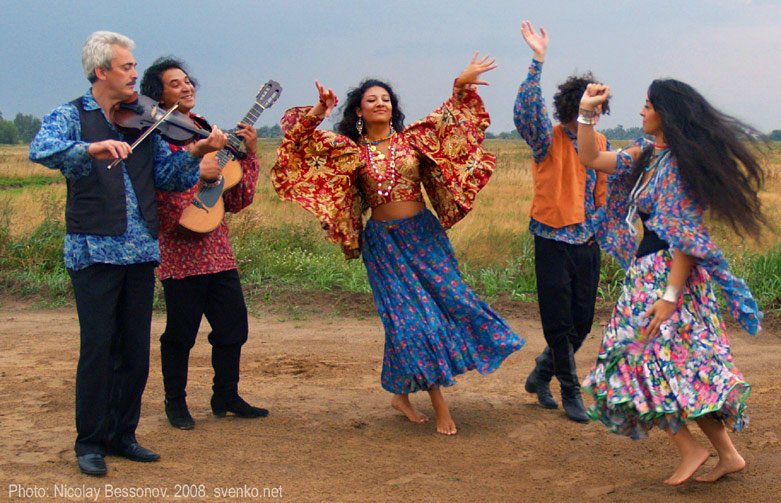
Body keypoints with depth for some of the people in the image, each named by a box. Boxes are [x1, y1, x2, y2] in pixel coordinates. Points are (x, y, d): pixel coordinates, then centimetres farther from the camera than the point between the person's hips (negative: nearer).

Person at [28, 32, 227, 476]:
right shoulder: (72, 117, 1)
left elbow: (167, 175, 8)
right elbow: (41, 151, -19)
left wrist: (196, 153, -10)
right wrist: (93, 148, -35)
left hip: (140, 251, 5)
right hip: (94, 250, -5)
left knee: (136, 349, 8)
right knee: (99, 347, -3)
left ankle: (123, 435, 22)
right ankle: (90, 442, 9)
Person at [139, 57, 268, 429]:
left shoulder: (208, 131, 14)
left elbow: (237, 199, 13)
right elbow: (157, 195, -18)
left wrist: (248, 154, 4)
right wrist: (195, 173, -24)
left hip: (217, 248, 6)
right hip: (180, 253, -6)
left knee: (233, 325, 10)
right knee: (181, 331, 2)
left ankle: (226, 397, 26)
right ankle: (175, 402, 19)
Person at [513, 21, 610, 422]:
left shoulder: (600, 144, 8)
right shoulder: (548, 140, -9)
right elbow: (525, 112, -29)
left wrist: (595, 228, 11)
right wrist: (537, 61, -34)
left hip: (587, 244, 6)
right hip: (554, 242, -5)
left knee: (582, 323, 10)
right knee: (559, 324, 0)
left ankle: (541, 375, 30)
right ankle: (570, 392, 15)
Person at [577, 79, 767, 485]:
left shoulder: (681, 163, -16)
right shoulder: (644, 155, 10)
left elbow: (687, 237, -20)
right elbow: (590, 158, 18)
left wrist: (670, 296, -23)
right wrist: (586, 113, 8)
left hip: (667, 272, -9)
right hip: (646, 267, 9)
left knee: (644, 357, -4)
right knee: (687, 366, 12)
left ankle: (690, 448, 5)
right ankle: (727, 454, 18)